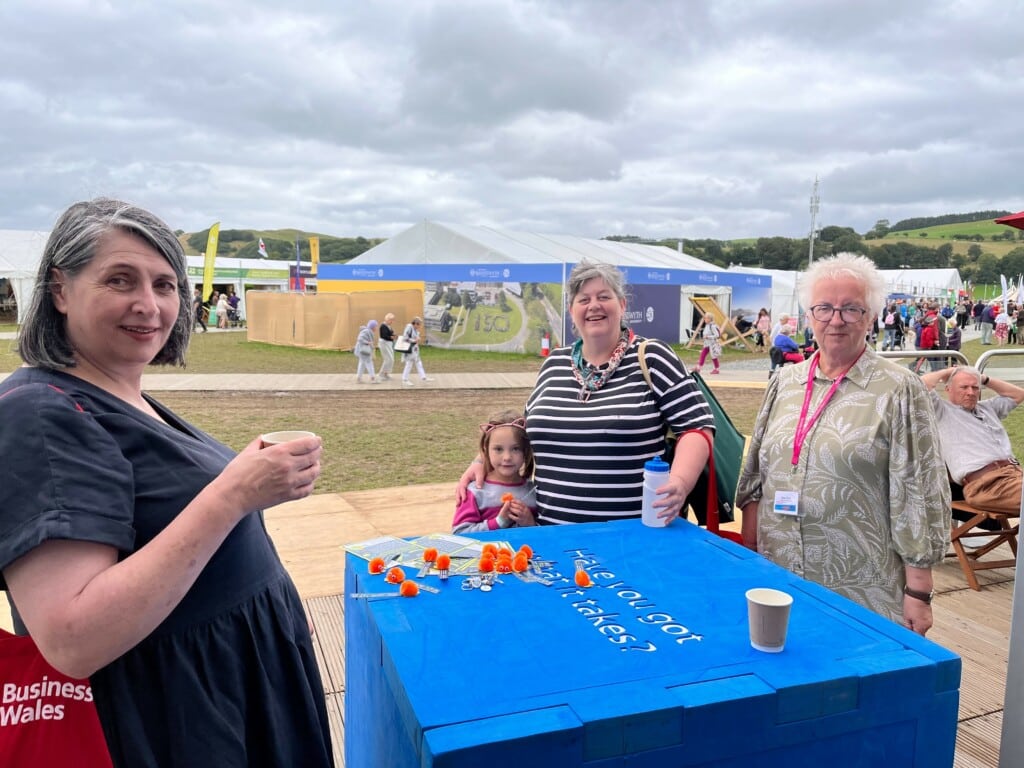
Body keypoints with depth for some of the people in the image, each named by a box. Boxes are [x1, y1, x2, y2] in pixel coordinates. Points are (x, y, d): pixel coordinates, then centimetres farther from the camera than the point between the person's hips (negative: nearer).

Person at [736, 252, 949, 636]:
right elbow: (755, 475, 11)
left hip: (861, 594, -4)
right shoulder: (784, 382, 6)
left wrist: (918, 593, -9)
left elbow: (919, 497, -8)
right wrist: (747, 557, 9)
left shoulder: (898, 390, -7)